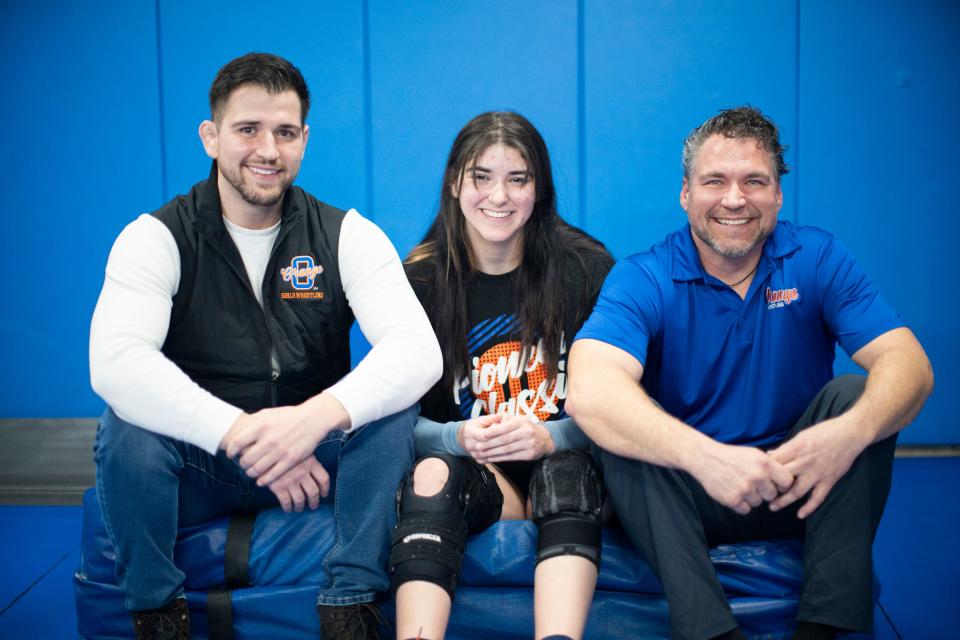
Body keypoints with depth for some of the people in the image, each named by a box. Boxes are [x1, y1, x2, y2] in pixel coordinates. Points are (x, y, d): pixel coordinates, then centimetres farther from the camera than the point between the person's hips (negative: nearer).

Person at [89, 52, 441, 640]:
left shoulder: (346, 236, -5)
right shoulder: (157, 238, -8)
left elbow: (418, 349, -20)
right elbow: (115, 363, -26)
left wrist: (318, 415, -38)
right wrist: (241, 434, -37)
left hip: (313, 458, 1)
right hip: (197, 467, 0)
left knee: (391, 412, -25)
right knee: (127, 427, -30)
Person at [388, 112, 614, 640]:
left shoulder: (586, 268, -2)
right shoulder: (420, 279, 1)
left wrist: (548, 437, -23)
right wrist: (458, 438, -23)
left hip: (564, 462, 0)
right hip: (474, 472, 1)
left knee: (566, 473, -35)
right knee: (431, 474, -33)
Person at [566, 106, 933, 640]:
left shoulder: (818, 259, -4)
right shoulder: (642, 279, -11)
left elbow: (909, 364, -16)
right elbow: (589, 391, -30)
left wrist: (853, 430, -40)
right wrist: (704, 456, -45)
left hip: (798, 492, 2)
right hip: (685, 499, -1)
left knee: (854, 394, -22)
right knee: (624, 428, -28)